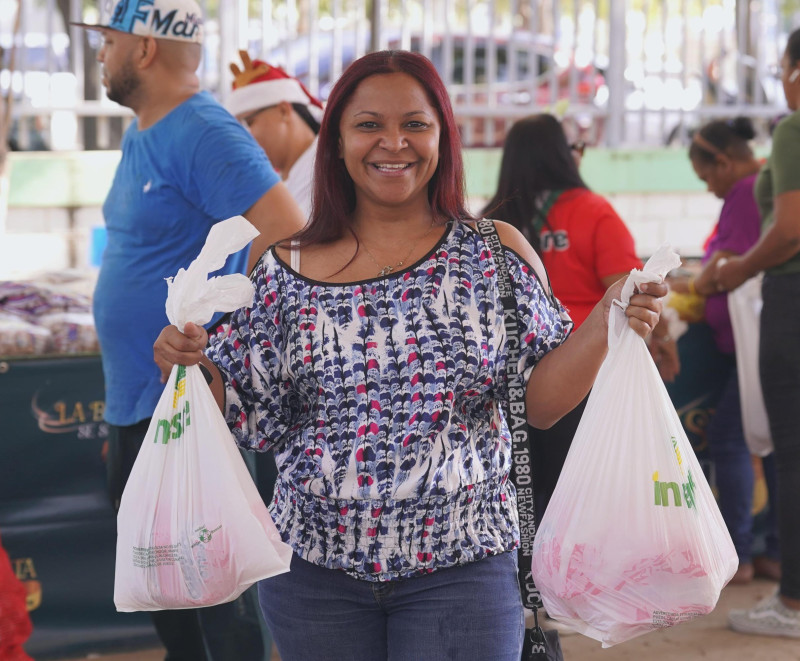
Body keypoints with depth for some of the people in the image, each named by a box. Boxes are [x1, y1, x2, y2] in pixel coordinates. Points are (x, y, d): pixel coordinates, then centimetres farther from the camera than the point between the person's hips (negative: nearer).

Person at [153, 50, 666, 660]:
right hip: (316, 567, 1)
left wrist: (605, 326, -16)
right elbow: (256, 415, 6)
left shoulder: (498, 254, 0)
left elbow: (540, 402, -2)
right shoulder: (289, 269, 2)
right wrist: (191, 365, -11)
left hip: (459, 567, -1)